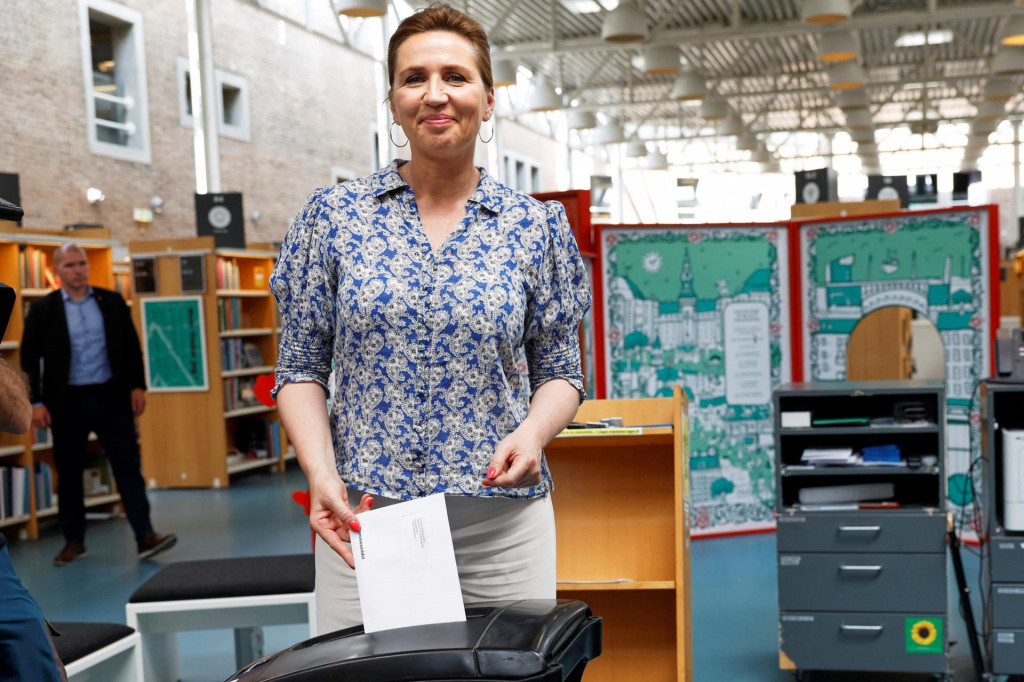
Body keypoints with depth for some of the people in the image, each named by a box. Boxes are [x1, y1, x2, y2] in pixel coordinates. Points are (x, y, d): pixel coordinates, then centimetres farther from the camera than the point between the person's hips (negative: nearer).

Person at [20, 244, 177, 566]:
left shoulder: (112, 302, 4)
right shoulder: (43, 309, 0)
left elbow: (132, 347, 8)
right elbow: (29, 358, 1)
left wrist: (137, 385, 1)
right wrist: (36, 402, -5)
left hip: (112, 397, 1)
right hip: (68, 403, 0)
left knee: (129, 466, -4)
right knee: (68, 473, 9)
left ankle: (145, 536, -4)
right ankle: (74, 541, 22)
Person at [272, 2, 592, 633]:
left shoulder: (537, 226, 4)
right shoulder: (333, 216, 3)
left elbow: (560, 372, 9)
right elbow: (302, 368, 4)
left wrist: (534, 430, -13)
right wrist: (322, 473, -11)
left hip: (501, 522, 1)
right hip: (362, 516, 0)